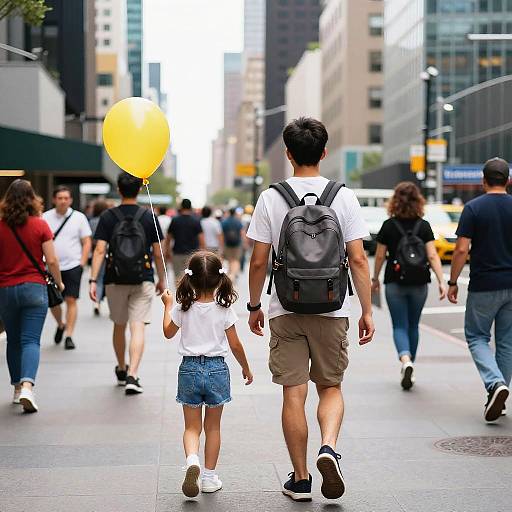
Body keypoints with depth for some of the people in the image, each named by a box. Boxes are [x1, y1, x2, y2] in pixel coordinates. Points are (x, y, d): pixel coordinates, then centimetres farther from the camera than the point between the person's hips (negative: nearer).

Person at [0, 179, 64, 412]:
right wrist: (59, 282, 11)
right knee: (31, 340, -3)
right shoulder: (40, 225, -6)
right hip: (34, 287, -2)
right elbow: (51, 260, -5)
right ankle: (27, 386, -22)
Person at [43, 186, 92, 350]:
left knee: (71, 301, -5)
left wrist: (82, 263, -5)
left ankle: (69, 336, 1)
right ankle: (60, 325, 35)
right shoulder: (45, 218, 3)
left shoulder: (79, 218, 2)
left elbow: (87, 242, 4)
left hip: (72, 266, -1)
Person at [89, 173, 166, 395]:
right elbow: (157, 254, 1)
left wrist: (93, 280, -10)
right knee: (138, 328, -5)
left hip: (115, 281, 1)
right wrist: (161, 280, 13)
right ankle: (132, 377, -18)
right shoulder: (148, 217, -2)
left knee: (119, 326, 17)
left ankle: (122, 371, 34)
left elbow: (100, 250, -10)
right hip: (143, 281, -1)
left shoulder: (108, 217, -3)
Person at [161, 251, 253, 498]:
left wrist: (168, 305, 24)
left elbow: (168, 332, 11)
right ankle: (209, 476, 17)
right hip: (217, 369, 0)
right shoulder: (224, 310, -10)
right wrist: (246, 368, 12)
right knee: (213, 426, 14)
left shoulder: (183, 308, -8)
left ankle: (192, 460, -19)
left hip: (189, 369, 0)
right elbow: (235, 345, -4)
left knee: (192, 426, 9)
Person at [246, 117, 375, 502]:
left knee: (293, 394, 6)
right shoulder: (344, 197, -2)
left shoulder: (270, 198, -2)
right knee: (331, 388, 15)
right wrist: (367, 311, 3)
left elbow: (259, 261, -2)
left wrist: (254, 305, 11)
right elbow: (359, 260, -4)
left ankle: (301, 479, 13)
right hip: (331, 309, 0)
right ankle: (329, 447, -11)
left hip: (286, 310, 0)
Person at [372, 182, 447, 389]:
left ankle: (406, 362, -23)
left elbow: (380, 256, 1)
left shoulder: (389, 226, -4)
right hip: (419, 283, 2)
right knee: (413, 325, 16)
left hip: (395, 282, -2)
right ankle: (408, 367, 24)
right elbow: (432, 256, -9)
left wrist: (375, 279, 14)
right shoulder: (424, 226, -2)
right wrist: (441, 281, -9)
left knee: (400, 326, 2)